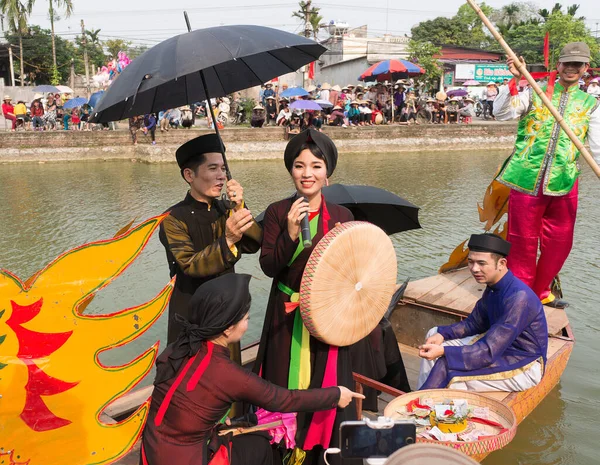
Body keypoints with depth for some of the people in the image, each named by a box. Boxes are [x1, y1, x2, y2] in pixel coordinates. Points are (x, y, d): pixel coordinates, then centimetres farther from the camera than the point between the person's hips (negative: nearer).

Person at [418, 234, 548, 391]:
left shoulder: (519, 297, -29)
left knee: (447, 366, -27)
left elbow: (490, 352, -31)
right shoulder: (492, 287, -1)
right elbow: (473, 323, 10)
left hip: (524, 367, -9)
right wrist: (442, 334, -7)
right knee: (434, 334, 5)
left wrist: (443, 351, -34)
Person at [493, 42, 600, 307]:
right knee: (523, 243, 4)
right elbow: (501, 113, -5)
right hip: (527, 179, -3)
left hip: (564, 184, 3)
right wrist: (515, 80, -13)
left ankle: (540, 291, 31)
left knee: (559, 244, 10)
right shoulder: (535, 93, 8)